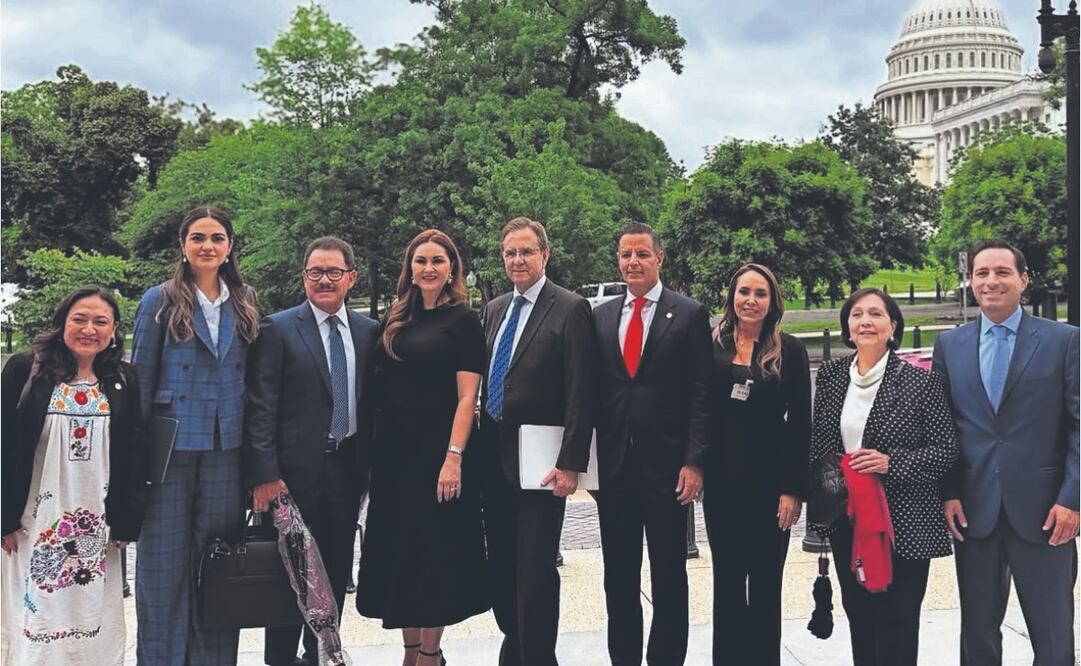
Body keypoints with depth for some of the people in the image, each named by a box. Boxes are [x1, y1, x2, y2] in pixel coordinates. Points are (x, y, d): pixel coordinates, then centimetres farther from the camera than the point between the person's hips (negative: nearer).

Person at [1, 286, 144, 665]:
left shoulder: (124, 382, 6)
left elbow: (134, 458, 6)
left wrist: (127, 523, 1)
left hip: (98, 529, 2)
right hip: (35, 523, -2)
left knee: (94, 629, 5)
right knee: (34, 628, 1)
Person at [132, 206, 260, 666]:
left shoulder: (245, 304, 9)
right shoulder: (160, 302, 0)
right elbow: (141, 379, 0)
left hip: (226, 450, 3)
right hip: (172, 449, -3)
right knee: (165, 559, 2)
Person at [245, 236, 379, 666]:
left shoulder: (368, 331, 8)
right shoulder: (277, 329, -5)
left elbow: (371, 402, 12)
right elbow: (261, 408, -9)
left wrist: (369, 466, 6)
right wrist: (264, 474, -14)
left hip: (347, 467, 4)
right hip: (296, 470, -4)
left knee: (335, 573, 12)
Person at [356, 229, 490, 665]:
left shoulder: (462, 319, -4)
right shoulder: (397, 321, 11)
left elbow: (467, 397, -10)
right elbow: (384, 389, 12)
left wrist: (454, 457, -19)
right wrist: (373, 453, 5)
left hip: (438, 450, -6)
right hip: (393, 451, 6)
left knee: (434, 550, 3)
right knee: (398, 549, 10)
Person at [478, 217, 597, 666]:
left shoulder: (570, 309, -8)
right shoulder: (493, 310, 14)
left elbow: (580, 393, -13)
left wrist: (570, 463, -18)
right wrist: (478, 447, 10)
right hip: (494, 459, 7)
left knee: (535, 571, -3)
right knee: (501, 565, 14)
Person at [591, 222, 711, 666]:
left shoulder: (690, 314, -1)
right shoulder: (600, 317, 10)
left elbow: (700, 394, -5)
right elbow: (593, 391, 10)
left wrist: (694, 461, -11)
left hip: (665, 464, -3)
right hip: (613, 465, 4)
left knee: (669, 576, 7)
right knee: (619, 576, 12)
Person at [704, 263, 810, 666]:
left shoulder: (790, 351, 0)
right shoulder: (711, 346, 1)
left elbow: (800, 424, -3)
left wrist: (794, 489, -8)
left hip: (771, 481, -1)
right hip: (722, 480, 1)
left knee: (766, 582, 8)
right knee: (727, 581, 9)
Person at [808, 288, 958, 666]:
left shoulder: (921, 381, -10)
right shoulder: (831, 376, 5)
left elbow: (946, 449, -8)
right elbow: (817, 442, 14)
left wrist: (891, 463, -20)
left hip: (904, 526, -5)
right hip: (846, 523, 5)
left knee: (895, 634, 1)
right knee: (860, 624, 15)